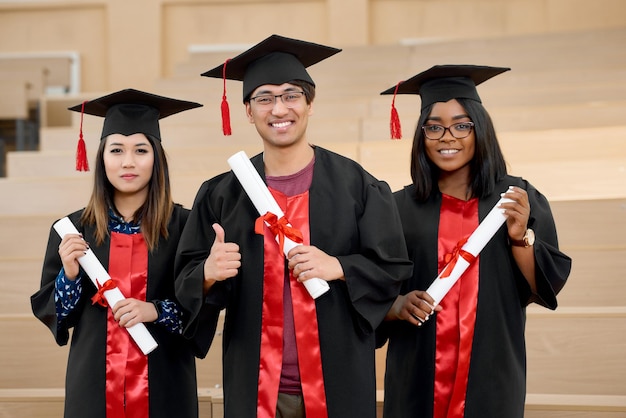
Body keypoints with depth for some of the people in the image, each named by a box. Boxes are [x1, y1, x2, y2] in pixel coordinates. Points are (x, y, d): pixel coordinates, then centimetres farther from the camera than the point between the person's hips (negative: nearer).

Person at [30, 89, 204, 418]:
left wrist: (157, 310, -18)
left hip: (165, 386, -1)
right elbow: (48, 311, 5)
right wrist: (69, 275, -12)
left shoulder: (184, 226, -5)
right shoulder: (72, 231, 1)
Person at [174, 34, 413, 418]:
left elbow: (394, 268, -2)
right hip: (255, 384, 2)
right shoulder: (223, 194, 3)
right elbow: (187, 281, 4)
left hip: (337, 381, -1)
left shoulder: (356, 185, -2)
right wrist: (208, 273, -18)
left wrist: (338, 268, -18)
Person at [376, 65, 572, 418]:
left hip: (491, 376, 0)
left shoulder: (520, 199, 0)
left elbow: (546, 288, -3)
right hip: (419, 379, 1)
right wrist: (398, 305, -17)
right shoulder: (400, 207, 0)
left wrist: (521, 236, -17)